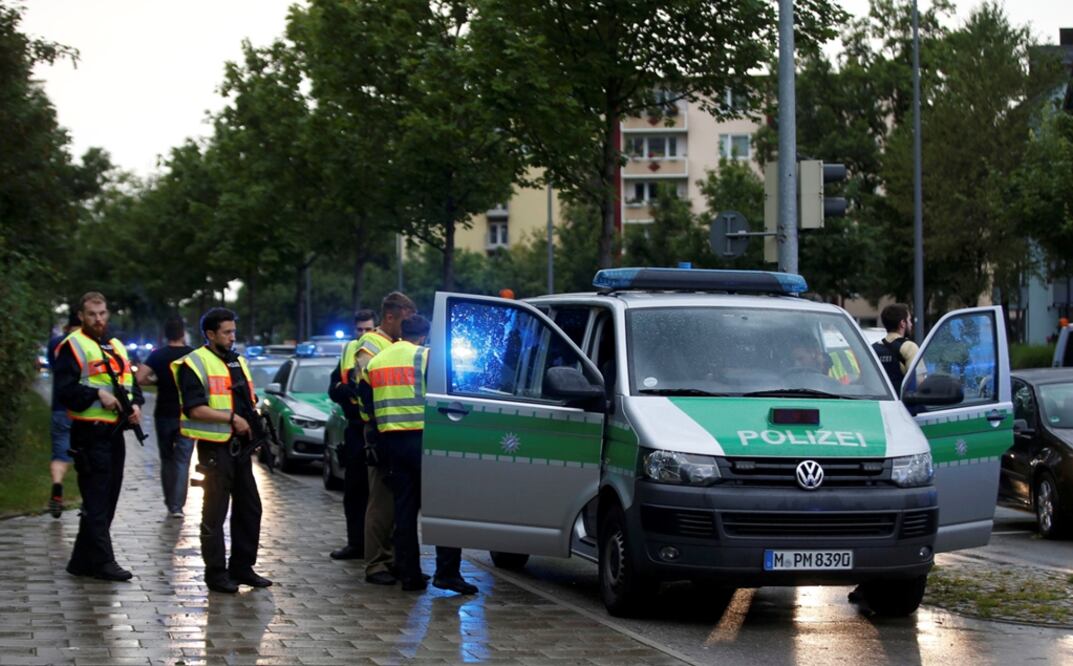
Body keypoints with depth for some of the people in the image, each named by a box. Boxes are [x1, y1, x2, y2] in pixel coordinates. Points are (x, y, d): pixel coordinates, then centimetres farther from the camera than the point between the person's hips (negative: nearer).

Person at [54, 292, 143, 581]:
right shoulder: (73, 346, -6)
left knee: (107, 500, 11)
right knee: (96, 501, -7)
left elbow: (132, 382, 24)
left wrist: (135, 404, 4)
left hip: (115, 433, 8)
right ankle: (102, 561, -4)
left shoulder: (116, 347, 19)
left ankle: (82, 562, 19)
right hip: (90, 434, -8)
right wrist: (97, 395, -23)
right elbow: (64, 389, -14)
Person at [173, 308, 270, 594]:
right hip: (215, 448, -8)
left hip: (241, 447, 8)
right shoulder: (195, 364, -9)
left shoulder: (238, 362, 17)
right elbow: (195, 409, -19)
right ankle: (216, 573, 4)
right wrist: (232, 418, -20)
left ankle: (242, 567, 21)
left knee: (249, 509, 11)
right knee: (215, 513, -2)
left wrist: (254, 420, 7)